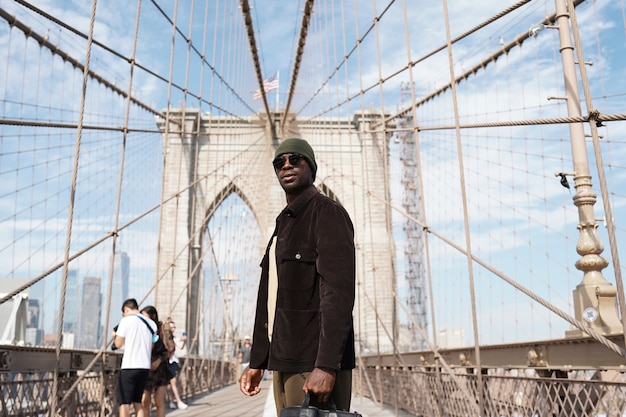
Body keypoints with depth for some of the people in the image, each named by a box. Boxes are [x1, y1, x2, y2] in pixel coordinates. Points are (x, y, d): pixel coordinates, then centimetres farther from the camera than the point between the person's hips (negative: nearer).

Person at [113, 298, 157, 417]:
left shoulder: (126, 320, -4)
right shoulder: (151, 323, 12)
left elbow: (118, 344, -2)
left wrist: (115, 335, 17)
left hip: (129, 366, -6)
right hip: (145, 366, 6)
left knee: (124, 403, 1)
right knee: (137, 402, 15)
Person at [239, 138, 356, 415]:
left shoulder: (327, 213, -6)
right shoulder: (283, 223, 19)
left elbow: (339, 293, -17)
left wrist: (326, 365, -25)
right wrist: (257, 362, 16)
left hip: (314, 364, -8)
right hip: (283, 361, 8)